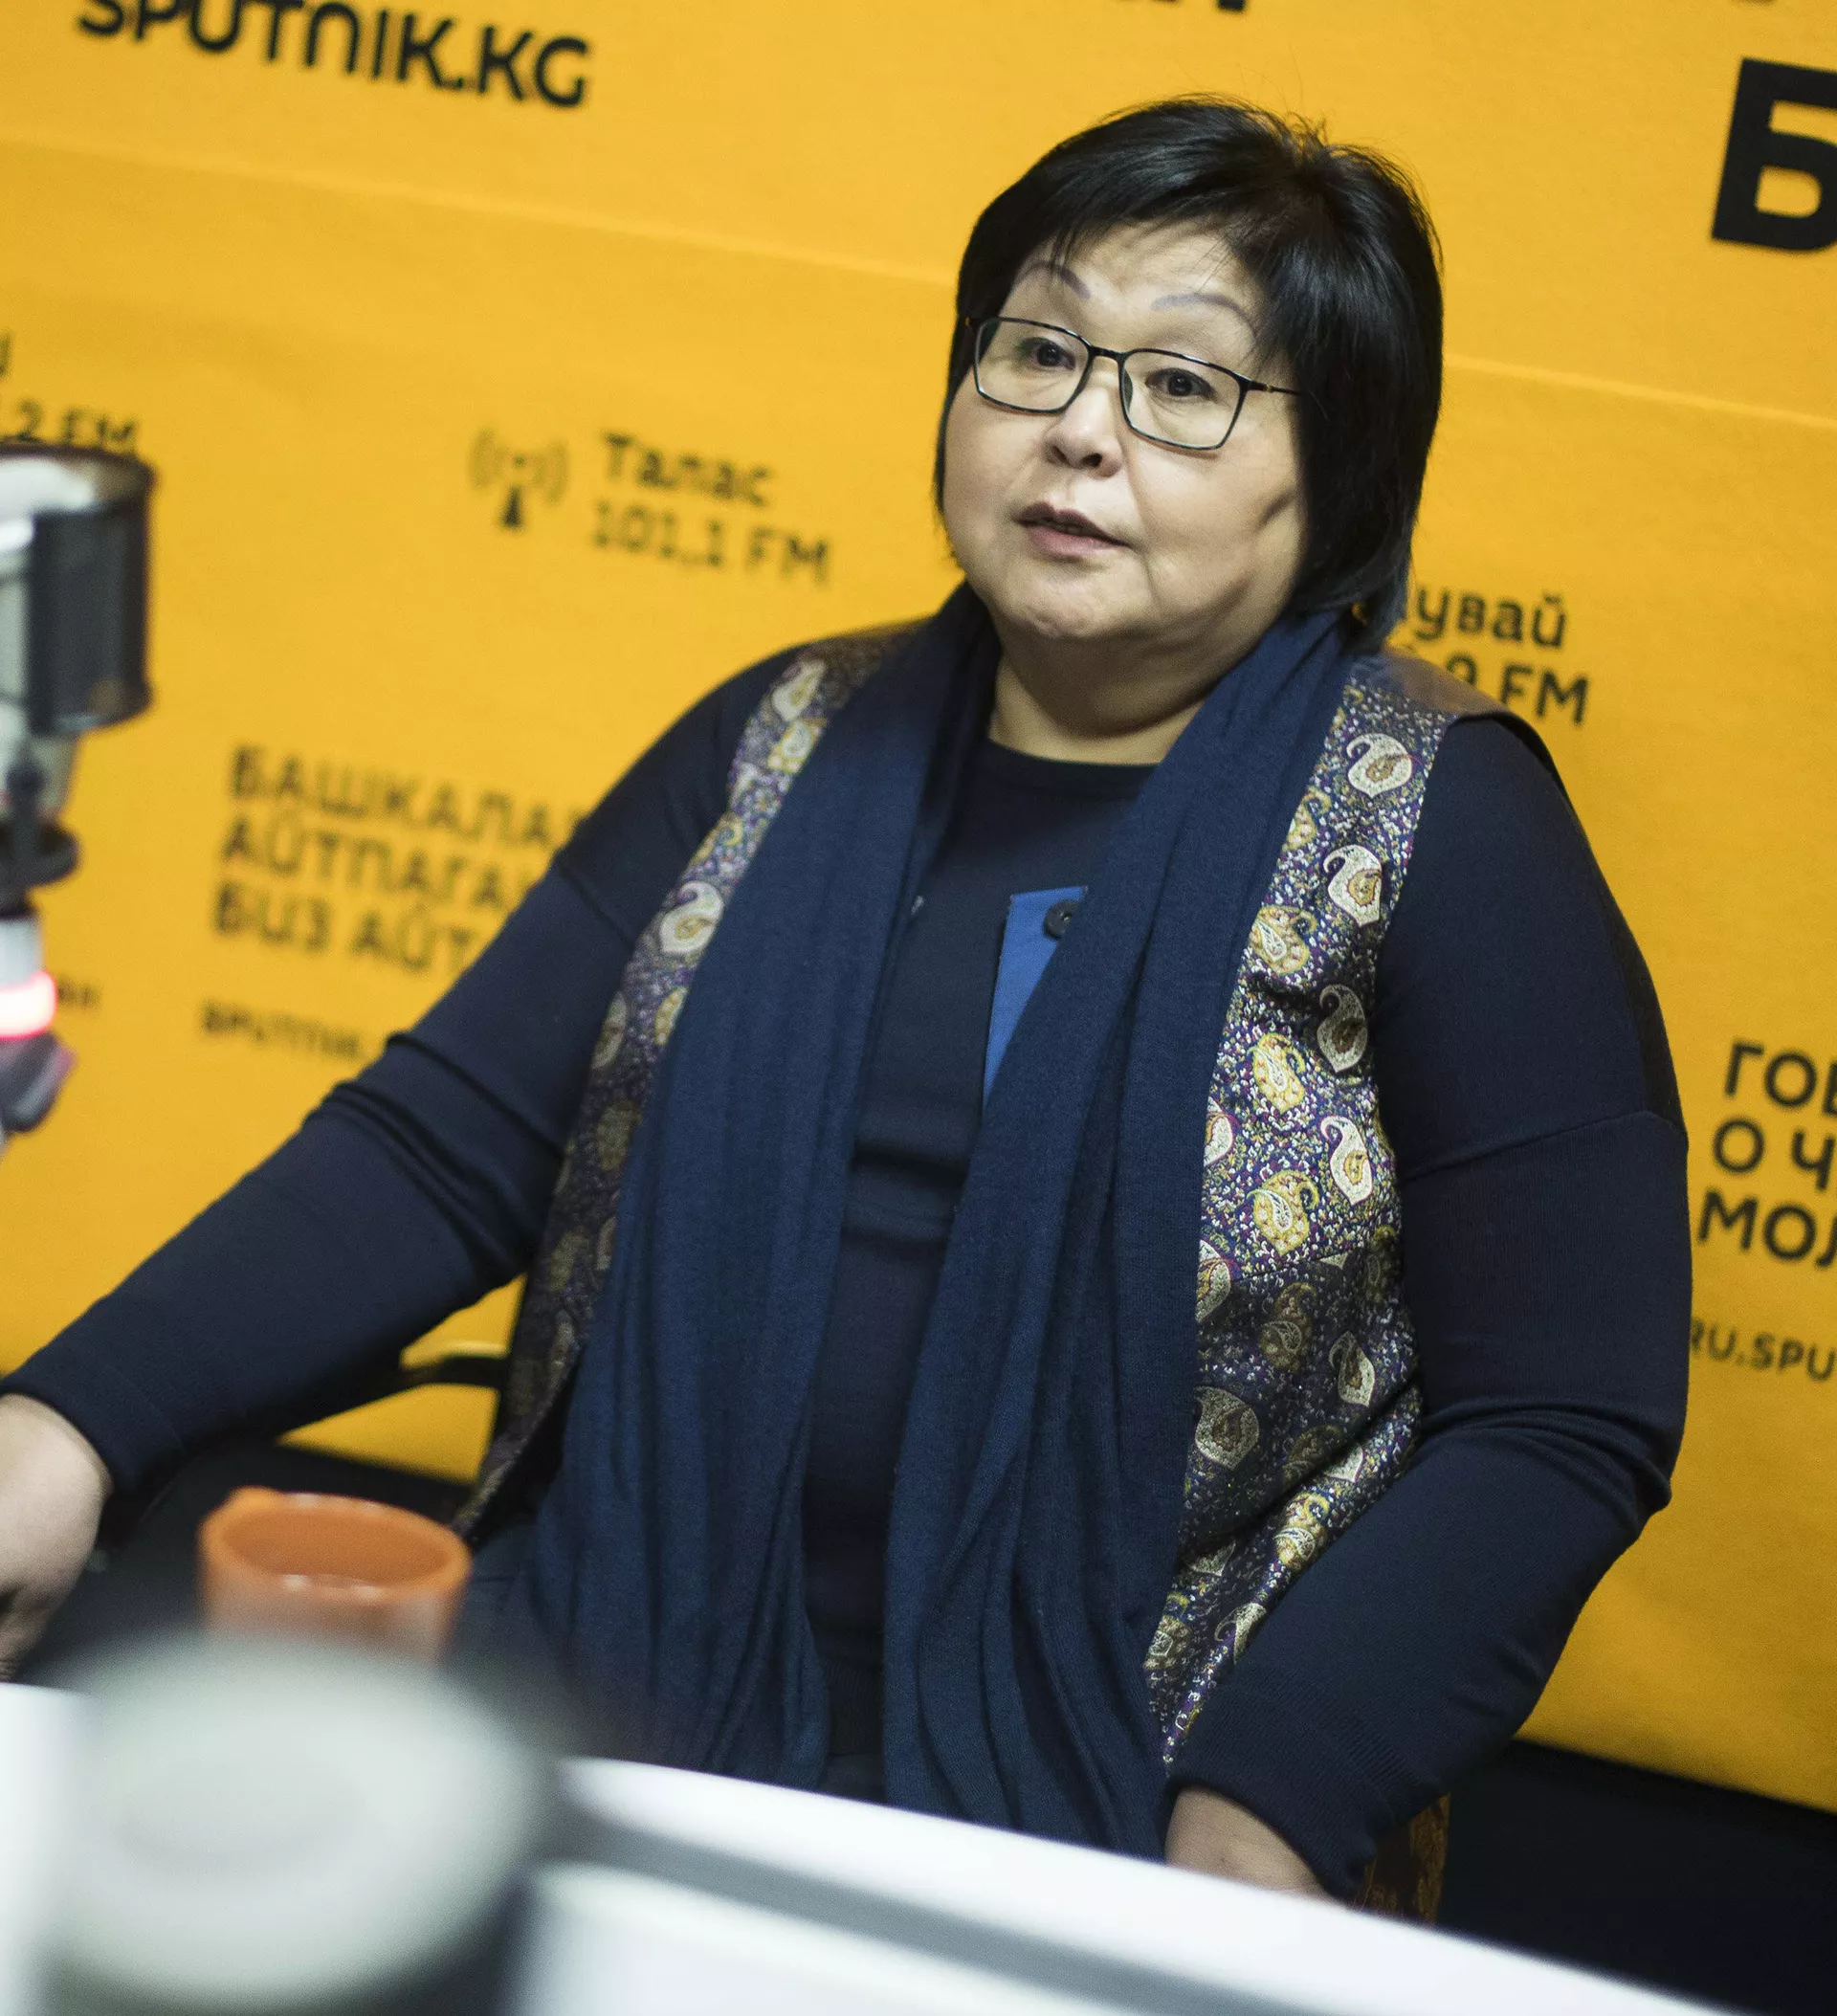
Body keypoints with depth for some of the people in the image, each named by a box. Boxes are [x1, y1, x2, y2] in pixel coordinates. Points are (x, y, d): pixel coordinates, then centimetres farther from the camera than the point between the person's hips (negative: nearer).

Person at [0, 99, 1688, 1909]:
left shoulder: (1442, 835, -3)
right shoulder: (785, 748, 10)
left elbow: (1563, 1418, -7)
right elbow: (444, 1142, 6)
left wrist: (1261, 1832, -17)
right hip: (615, 1742, 3)